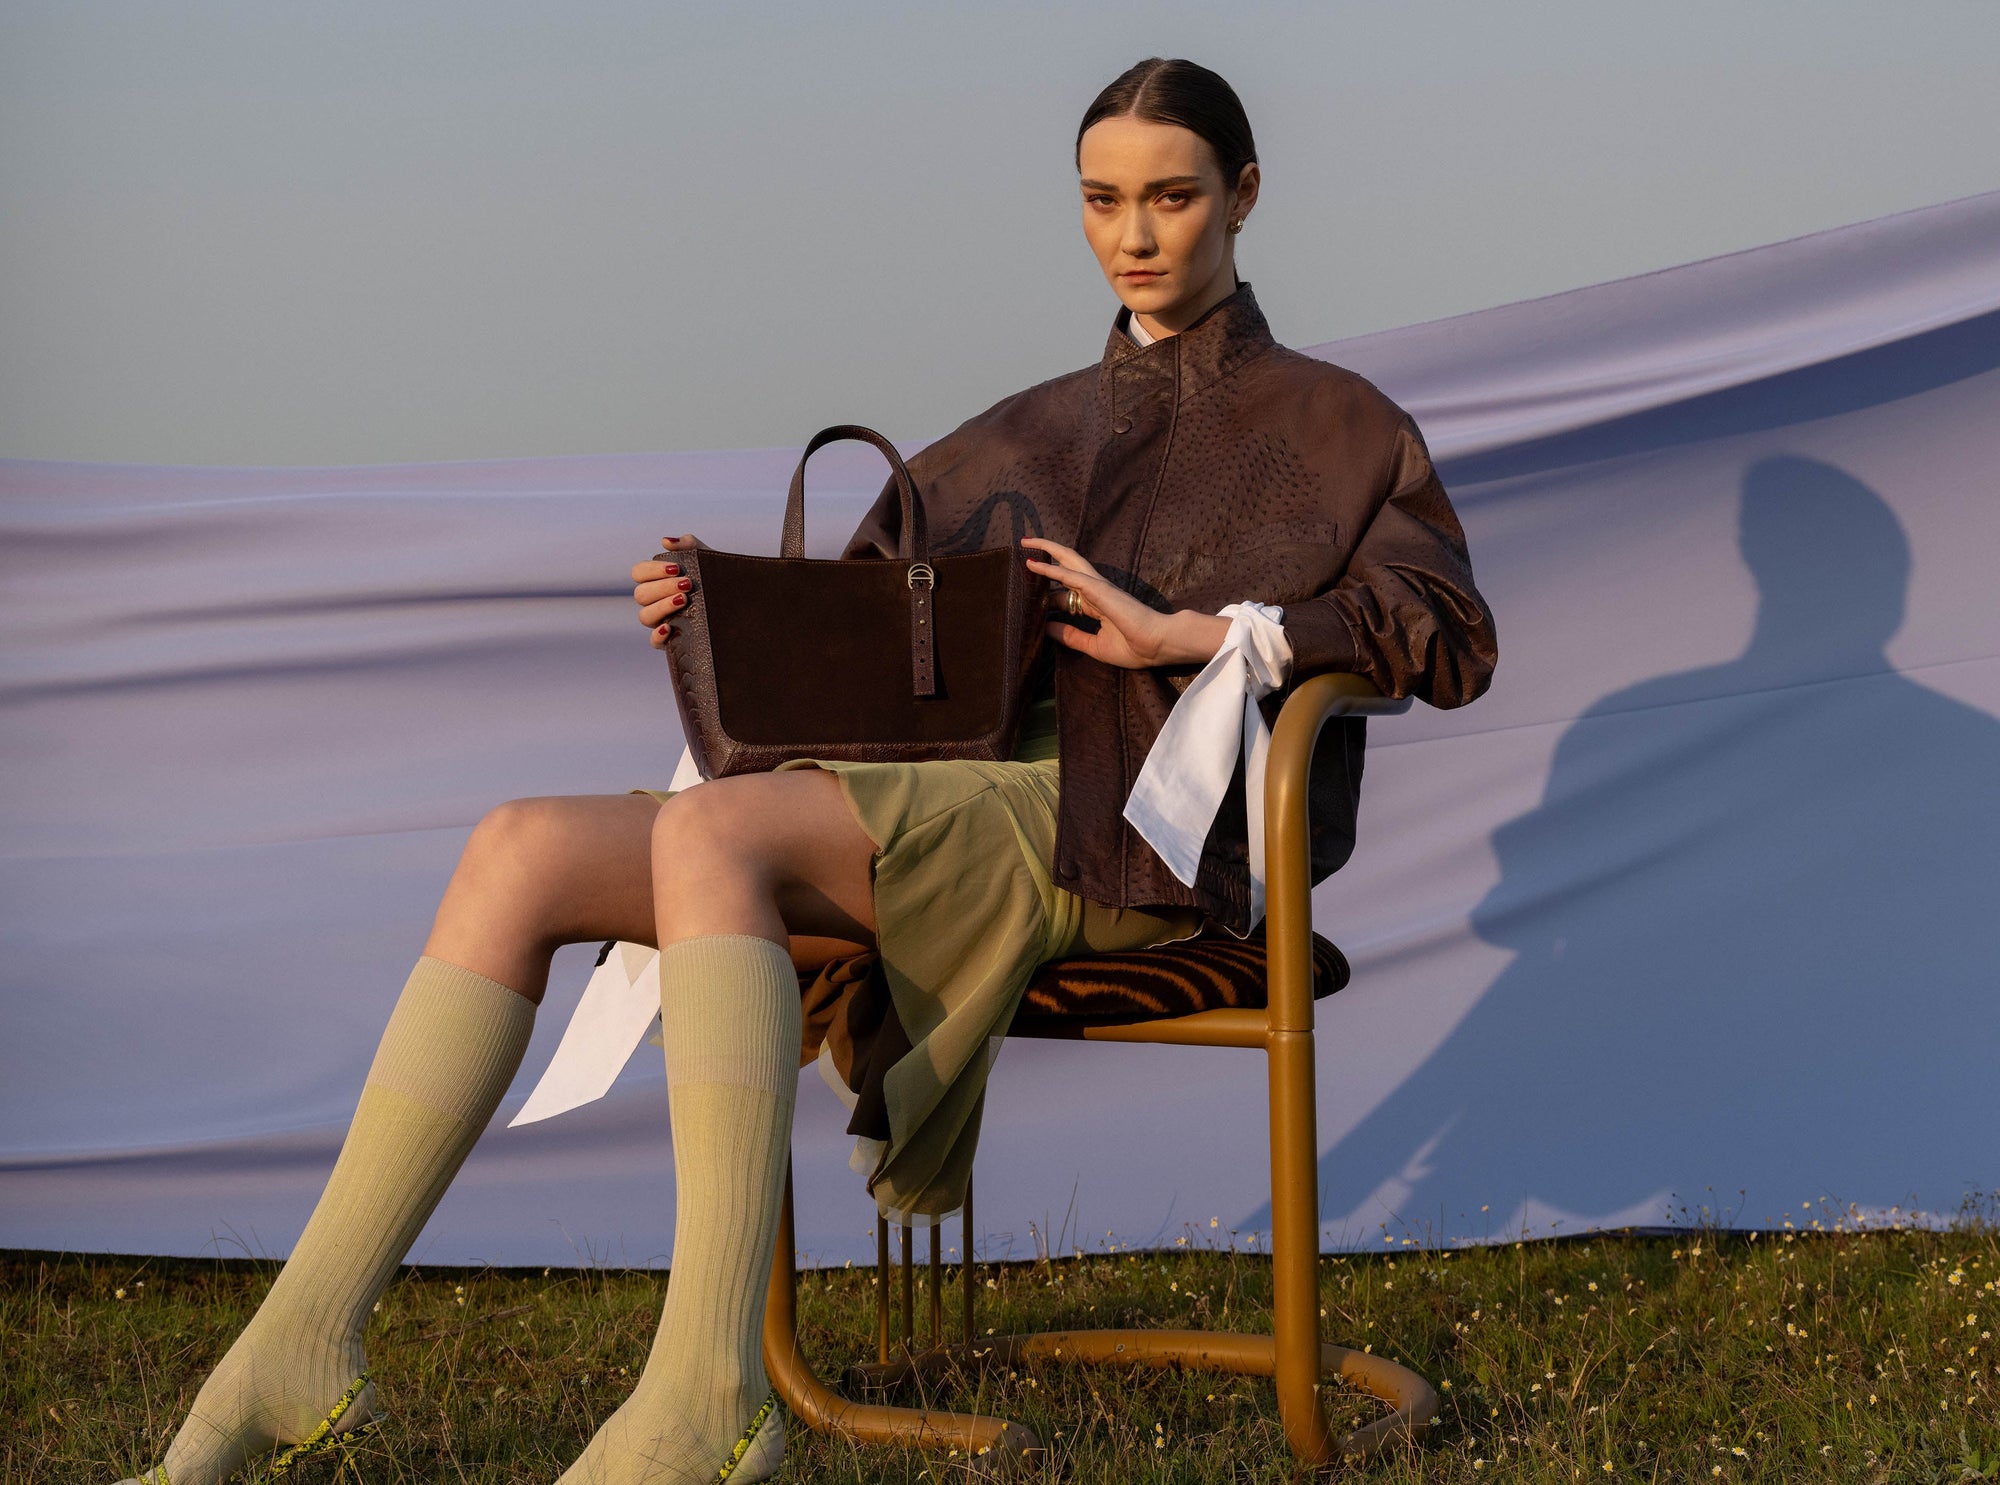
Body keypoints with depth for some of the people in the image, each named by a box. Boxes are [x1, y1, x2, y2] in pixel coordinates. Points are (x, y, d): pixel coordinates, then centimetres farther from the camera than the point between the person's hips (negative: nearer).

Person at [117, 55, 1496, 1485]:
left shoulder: (1331, 422, 13)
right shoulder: (1029, 431, 29)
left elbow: (1452, 635, -3)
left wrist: (1186, 631, -12)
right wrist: (720, 613, 5)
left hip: (1109, 831, -6)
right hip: (937, 799, 6)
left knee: (705, 827, -32)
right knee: (523, 848, -17)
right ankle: (306, 1340, -23)